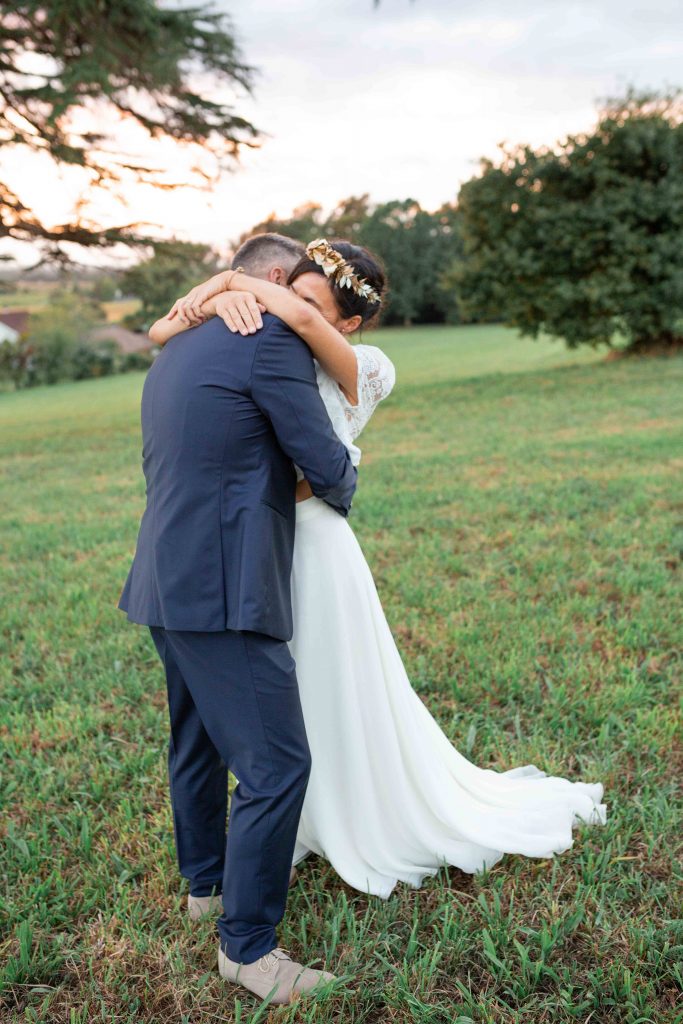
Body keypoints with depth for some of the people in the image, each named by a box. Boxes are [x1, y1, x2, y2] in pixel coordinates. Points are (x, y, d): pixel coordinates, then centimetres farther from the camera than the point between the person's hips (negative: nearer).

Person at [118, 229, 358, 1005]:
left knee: (198, 742, 24)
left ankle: (205, 878, 44)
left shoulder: (175, 352, 17)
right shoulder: (271, 339, -12)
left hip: (168, 586, 10)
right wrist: (341, 494, 13)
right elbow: (324, 461, -10)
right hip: (224, 594, -10)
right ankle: (246, 944, 12)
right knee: (276, 765, -2)